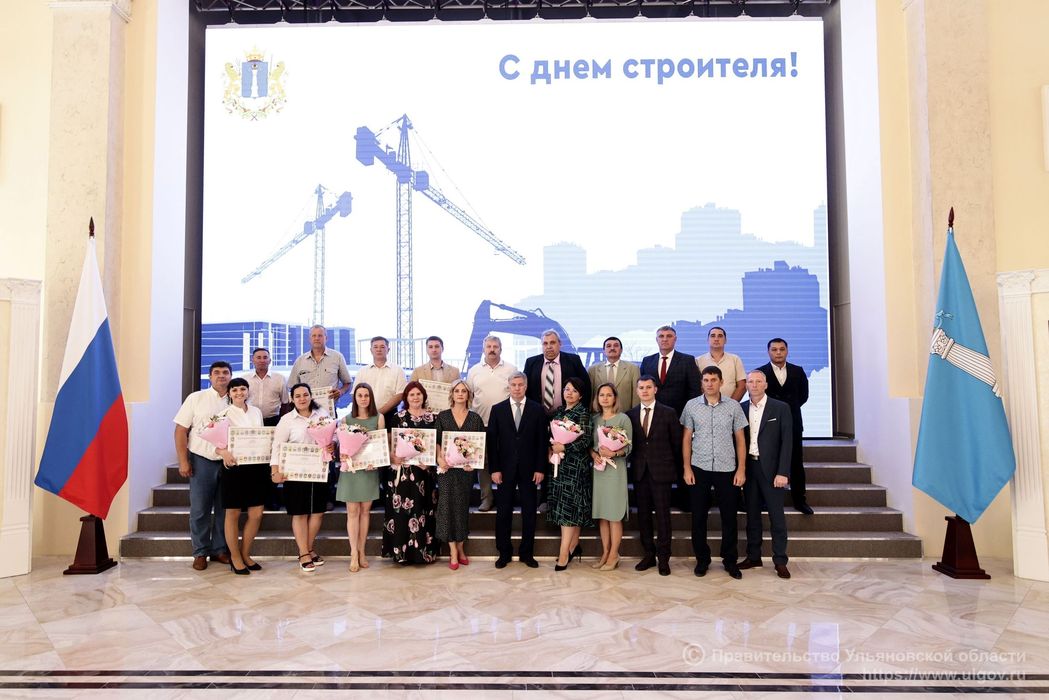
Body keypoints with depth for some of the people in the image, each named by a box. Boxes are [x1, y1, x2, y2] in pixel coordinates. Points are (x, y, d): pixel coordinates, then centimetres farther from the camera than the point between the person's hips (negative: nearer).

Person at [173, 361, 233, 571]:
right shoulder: (196, 398, 1)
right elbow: (181, 430, 0)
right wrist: (183, 462, -6)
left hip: (228, 462, 2)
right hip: (202, 460, -2)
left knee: (224, 509, 9)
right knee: (199, 509, 4)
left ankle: (220, 550, 22)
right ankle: (200, 553, 16)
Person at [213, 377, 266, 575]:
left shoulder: (256, 412, 11)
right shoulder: (225, 414, -3)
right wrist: (224, 452, -31)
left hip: (256, 466, 5)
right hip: (234, 466, -4)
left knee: (256, 514, 6)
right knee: (233, 514, 6)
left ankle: (245, 554, 24)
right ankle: (235, 557, 20)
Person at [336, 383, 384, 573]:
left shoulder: (378, 418, 4)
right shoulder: (347, 419, 5)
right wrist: (343, 456, -15)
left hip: (370, 468, 0)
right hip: (351, 468, 0)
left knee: (365, 510, 6)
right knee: (352, 511, -1)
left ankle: (362, 552, 15)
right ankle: (354, 554, 3)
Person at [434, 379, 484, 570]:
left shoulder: (475, 418, 6)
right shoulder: (442, 416, 4)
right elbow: (436, 441, 1)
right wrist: (439, 458, -15)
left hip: (466, 468, 1)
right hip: (447, 467, -1)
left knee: (463, 506, 7)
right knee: (447, 505, -3)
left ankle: (461, 547, 19)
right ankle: (453, 552, 3)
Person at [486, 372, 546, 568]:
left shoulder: (537, 409, 2)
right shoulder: (497, 409, 3)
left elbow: (542, 441, 1)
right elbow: (491, 441, 1)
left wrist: (540, 468, -5)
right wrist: (494, 469, -5)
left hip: (529, 469, 0)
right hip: (505, 469, 0)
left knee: (529, 513, 6)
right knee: (503, 512, 5)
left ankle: (527, 553, 18)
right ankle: (504, 553, 17)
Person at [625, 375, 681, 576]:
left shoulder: (668, 413, 0)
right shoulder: (630, 415, 7)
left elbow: (677, 443, 1)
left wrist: (677, 469, 1)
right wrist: (633, 464, -1)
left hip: (661, 471, -3)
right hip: (639, 472, 3)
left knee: (662, 514, 1)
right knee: (643, 514, 8)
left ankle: (663, 558, 9)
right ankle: (649, 554, 20)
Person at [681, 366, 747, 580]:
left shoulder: (733, 406, 1)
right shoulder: (691, 406, 2)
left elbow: (740, 440, 4)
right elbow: (686, 439, 5)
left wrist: (741, 469, -2)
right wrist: (687, 468, -1)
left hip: (727, 469, 0)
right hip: (699, 468, 0)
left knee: (729, 516, 6)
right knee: (698, 516, 6)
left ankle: (730, 560, 20)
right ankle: (702, 559, 20)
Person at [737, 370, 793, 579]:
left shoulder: (780, 408, -3)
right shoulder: (741, 409, 6)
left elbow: (786, 441, -6)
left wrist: (782, 472, -13)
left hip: (770, 468, -3)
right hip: (748, 467, 3)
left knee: (776, 516, 1)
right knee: (752, 514, 10)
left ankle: (780, 561, 9)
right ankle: (753, 556, 20)